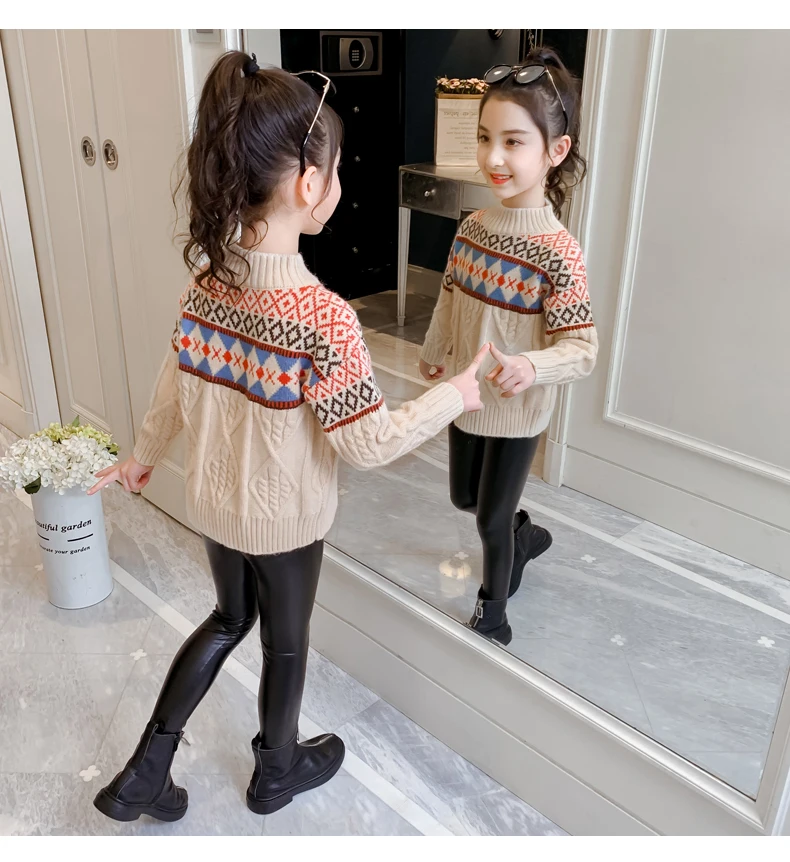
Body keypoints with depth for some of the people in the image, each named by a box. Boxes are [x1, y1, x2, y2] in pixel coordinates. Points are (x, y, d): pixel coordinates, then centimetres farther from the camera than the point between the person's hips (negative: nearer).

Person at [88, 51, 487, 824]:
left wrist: (141, 459, 18)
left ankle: (145, 772, 33)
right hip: (285, 520, -5)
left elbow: (174, 389, 1)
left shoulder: (207, 280, -10)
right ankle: (277, 769, 46)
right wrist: (455, 396, -9)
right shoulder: (323, 319, -30)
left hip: (212, 502, 6)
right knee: (285, 641, 20)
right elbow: (372, 444, -23)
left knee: (229, 619, 27)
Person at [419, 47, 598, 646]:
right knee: (464, 499, 23)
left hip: (517, 411, -6)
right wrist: (434, 354, 20)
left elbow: (581, 350, -24)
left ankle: (493, 607, 38)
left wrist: (530, 367, -42)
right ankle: (526, 537, 53)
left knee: (492, 518, 11)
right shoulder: (473, 228, -5)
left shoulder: (559, 254, -25)